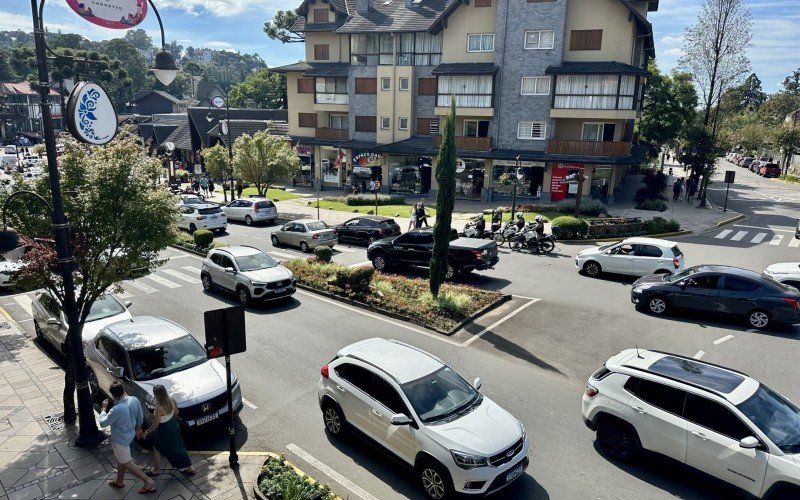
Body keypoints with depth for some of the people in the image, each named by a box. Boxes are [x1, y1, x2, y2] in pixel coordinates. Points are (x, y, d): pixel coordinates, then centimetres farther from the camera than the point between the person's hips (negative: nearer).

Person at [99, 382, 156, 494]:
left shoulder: (117, 410, -36)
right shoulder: (134, 400, -13)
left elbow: (103, 423, -19)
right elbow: (140, 417, 2)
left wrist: (104, 408, -6)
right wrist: (138, 429, 19)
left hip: (120, 440, -8)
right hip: (129, 435, 8)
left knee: (127, 463, 8)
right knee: (120, 459, 29)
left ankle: (149, 482, 10)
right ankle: (119, 481, 48)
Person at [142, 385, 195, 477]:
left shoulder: (159, 408, -31)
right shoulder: (171, 400, -12)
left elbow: (155, 425, -20)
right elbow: (176, 412, 6)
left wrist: (147, 432, -4)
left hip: (165, 430, -7)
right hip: (174, 426, 7)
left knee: (157, 449, 20)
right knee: (178, 447, 20)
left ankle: (156, 470, 39)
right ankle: (189, 468, 29)